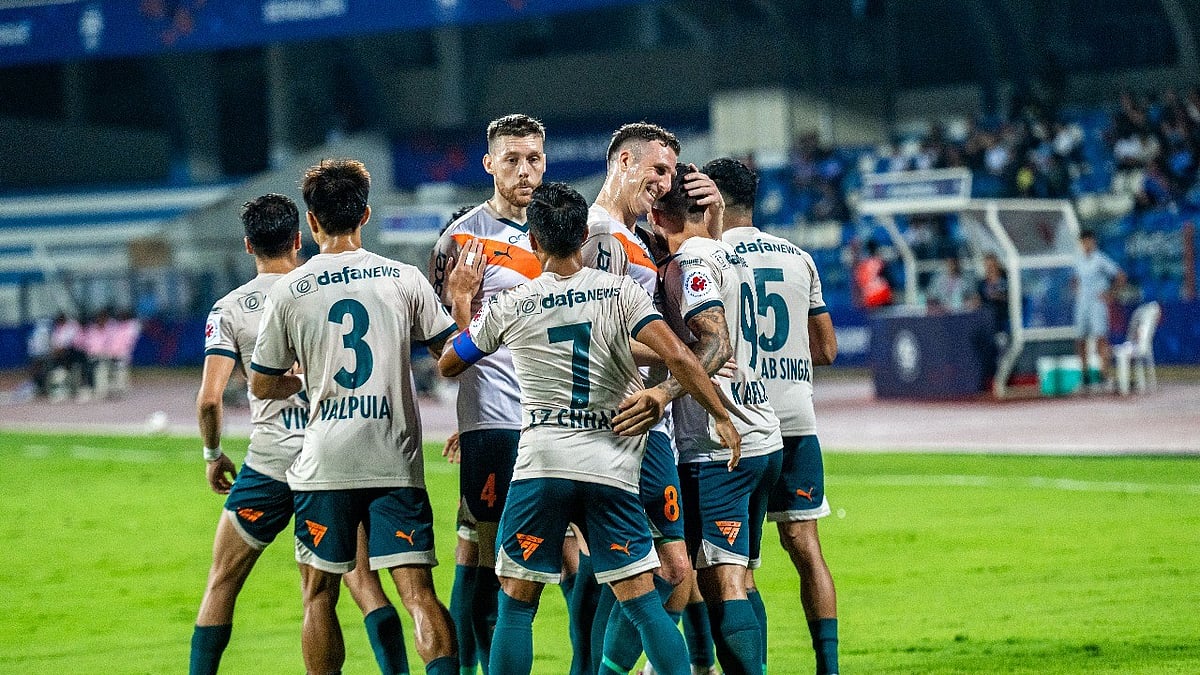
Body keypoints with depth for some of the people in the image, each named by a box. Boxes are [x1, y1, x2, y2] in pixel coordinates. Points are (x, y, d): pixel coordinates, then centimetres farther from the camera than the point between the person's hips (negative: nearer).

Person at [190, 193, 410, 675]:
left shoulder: (229, 309, 0)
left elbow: (209, 397, -7)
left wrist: (213, 454, 9)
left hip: (271, 461, -1)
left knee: (222, 584, 11)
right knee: (363, 580, 4)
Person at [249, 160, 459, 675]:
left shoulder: (287, 292, -1)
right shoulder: (404, 279, 1)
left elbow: (261, 386, 9)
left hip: (324, 464, 0)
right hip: (396, 459, 1)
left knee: (318, 594, 12)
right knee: (419, 592, -4)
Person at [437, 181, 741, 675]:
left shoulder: (508, 308, 4)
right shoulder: (621, 292, 1)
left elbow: (448, 364, 19)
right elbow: (678, 358, -10)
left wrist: (462, 311, 34)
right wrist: (721, 417, 0)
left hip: (540, 466, 0)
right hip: (611, 467, 0)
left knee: (516, 602, 7)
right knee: (643, 602, 3)